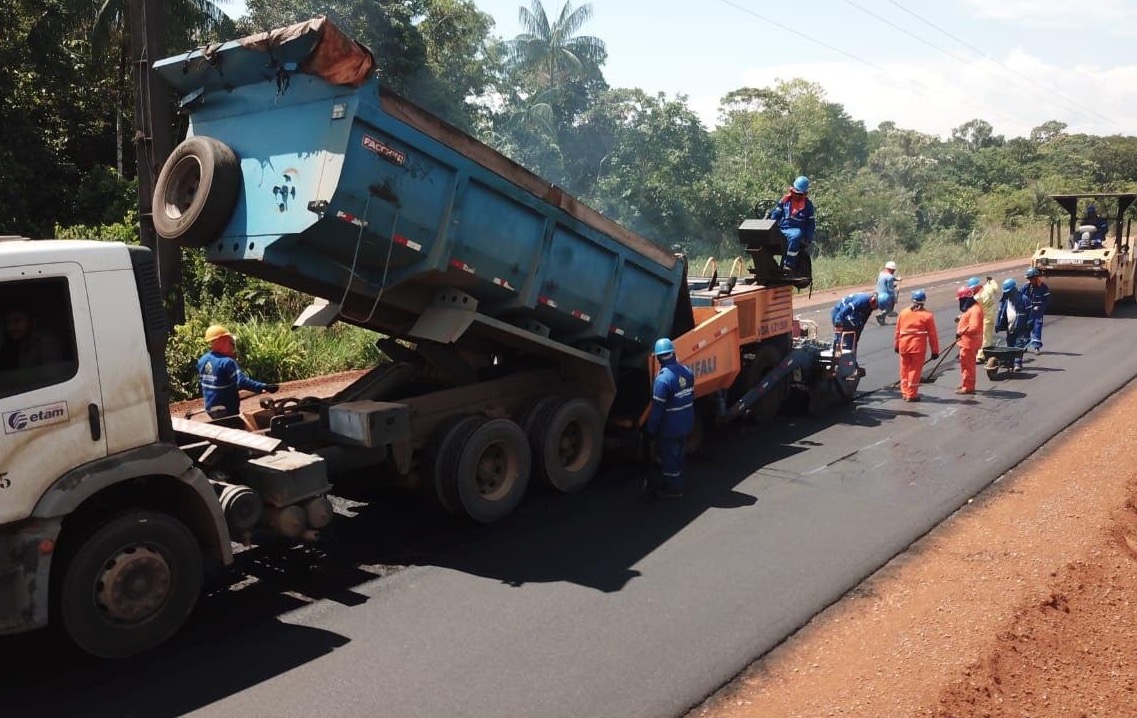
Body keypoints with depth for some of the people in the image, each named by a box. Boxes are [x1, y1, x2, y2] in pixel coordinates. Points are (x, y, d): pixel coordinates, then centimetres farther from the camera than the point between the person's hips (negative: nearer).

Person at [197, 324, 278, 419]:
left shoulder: (202, 360, 3)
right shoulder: (226, 362, -24)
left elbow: (202, 379, 14)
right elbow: (242, 381, -34)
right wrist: (264, 387, -38)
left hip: (210, 407, 8)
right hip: (226, 409, -8)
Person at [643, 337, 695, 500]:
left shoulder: (663, 379, -26)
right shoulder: (687, 372, -2)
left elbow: (657, 408, -22)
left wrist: (651, 430, -11)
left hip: (669, 428, -7)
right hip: (685, 425, 7)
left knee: (669, 458, 8)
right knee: (678, 456, 21)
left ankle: (673, 489, 20)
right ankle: (677, 485, 36)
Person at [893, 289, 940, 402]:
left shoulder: (903, 312, 3)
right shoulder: (927, 315, -7)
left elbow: (897, 331, 9)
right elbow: (932, 335, -4)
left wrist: (896, 345, 20)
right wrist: (935, 350, 2)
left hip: (904, 346, 3)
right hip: (918, 346, -3)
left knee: (904, 369, 14)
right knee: (915, 370, 3)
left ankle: (905, 393, 19)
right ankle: (911, 395, 7)